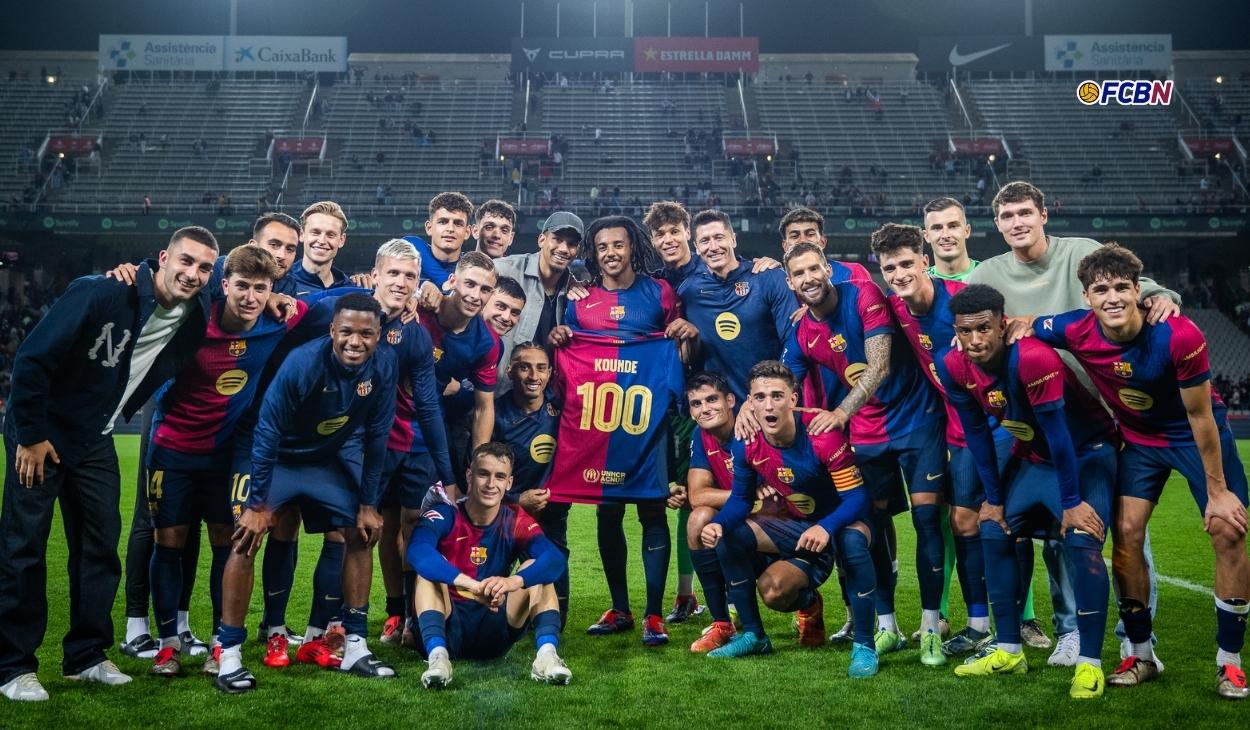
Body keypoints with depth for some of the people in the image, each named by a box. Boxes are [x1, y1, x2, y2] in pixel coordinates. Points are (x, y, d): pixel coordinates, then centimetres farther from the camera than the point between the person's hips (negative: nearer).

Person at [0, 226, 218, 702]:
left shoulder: (194, 318, -6)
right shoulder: (102, 294, -25)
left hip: (93, 440, 6)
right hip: (40, 431, -6)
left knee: (101, 543, 7)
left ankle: (86, 655, 20)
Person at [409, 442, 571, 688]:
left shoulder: (516, 522, -4)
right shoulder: (445, 515, -12)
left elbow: (556, 559, -23)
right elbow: (417, 551, -35)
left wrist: (513, 581, -44)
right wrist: (473, 585, -48)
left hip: (495, 633, 2)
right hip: (448, 629, -2)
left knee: (536, 568, -16)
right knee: (429, 570, -25)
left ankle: (547, 653, -34)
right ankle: (437, 654, -42)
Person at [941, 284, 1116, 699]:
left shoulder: (1034, 358, -35)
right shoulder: (956, 368, -16)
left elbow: (1058, 435, -29)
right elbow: (976, 434, -4)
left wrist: (1072, 502, -22)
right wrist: (994, 497, 0)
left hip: (1085, 451, -7)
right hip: (1031, 455, 7)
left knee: (1082, 543, -21)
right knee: (995, 532, 3)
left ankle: (1090, 663, -11)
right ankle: (1009, 652, 13)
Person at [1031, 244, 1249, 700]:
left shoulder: (1179, 336, -31)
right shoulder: (1075, 332, -23)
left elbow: (1200, 416, -21)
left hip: (1197, 435, -2)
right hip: (1138, 437, 3)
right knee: (1126, 532, -7)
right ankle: (1141, 654, 8)